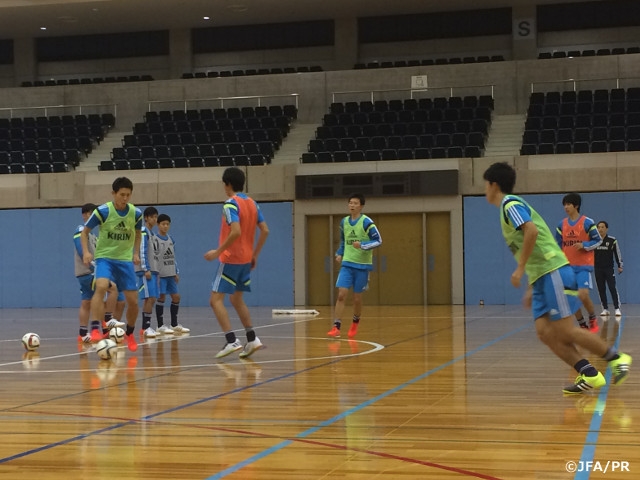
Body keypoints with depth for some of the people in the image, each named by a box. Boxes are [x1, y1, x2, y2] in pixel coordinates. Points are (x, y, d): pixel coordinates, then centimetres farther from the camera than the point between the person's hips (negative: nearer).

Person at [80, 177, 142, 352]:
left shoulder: (136, 213, -4)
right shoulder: (103, 211, -14)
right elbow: (84, 232, -1)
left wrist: (136, 253, 8)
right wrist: (86, 252, -14)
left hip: (125, 260, 3)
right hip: (104, 257, -3)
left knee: (133, 301, 3)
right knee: (101, 286, -34)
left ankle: (130, 334, 30)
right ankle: (95, 329, -35)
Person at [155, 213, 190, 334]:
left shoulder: (171, 239, 14)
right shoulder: (155, 239, -8)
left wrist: (176, 272, 15)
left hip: (171, 274, 7)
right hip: (160, 274, -7)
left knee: (176, 297, 7)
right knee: (161, 297, -7)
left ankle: (174, 324, 18)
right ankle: (160, 325, 1)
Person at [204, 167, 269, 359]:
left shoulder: (231, 203, -14)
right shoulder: (252, 203, 10)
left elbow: (236, 232, -27)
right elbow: (265, 231, 9)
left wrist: (218, 251, -20)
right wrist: (255, 255, 15)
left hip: (230, 259, -8)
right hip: (246, 260, 8)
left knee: (216, 300, -5)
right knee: (237, 300, 19)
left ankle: (232, 341, -15)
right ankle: (252, 340, 15)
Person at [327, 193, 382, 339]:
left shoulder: (366, 222, -11)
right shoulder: (344, 222, 6)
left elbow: (378, 241, -11)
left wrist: (362, 245, -25)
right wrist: (339, 253, 6)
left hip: (362, 266, -3)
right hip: (347, 264, 3)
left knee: (357, 298, 6)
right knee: (341, 295, -10)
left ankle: (355, 323, 32)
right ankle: (336, 327, -10)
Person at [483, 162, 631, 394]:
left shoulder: (510, 203, -6)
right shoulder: (509, 207, 23)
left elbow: (531, 230, -25)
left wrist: (520, 268, -20)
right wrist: (531, 288, 26)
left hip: (554, 272, -9)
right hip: (541, 277, 9)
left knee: (564, 330, -9)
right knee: (544, 332, -1)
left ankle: (617, 358, 2)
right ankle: (590, 375, -3)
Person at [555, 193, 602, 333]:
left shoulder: (587, 222, -6)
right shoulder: (562, 225, 7)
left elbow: (598, 240, -2)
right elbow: (558, 245, 12)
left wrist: (584, 245, -18)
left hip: (584, 266, -5)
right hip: (568, 267, 5)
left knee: (583, 295, -18)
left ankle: (593, 319, 7)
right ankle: (583, 325, 15)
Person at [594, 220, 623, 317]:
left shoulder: (612, 240, -5)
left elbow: (617, 254, 1)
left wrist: (620, 266, -1)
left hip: (609, 268, -3)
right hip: (598, 269, 3)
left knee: (613, 288, -10)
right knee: (601, 289, 4)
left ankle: (617, 308, -7)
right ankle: (605, 309, 9)